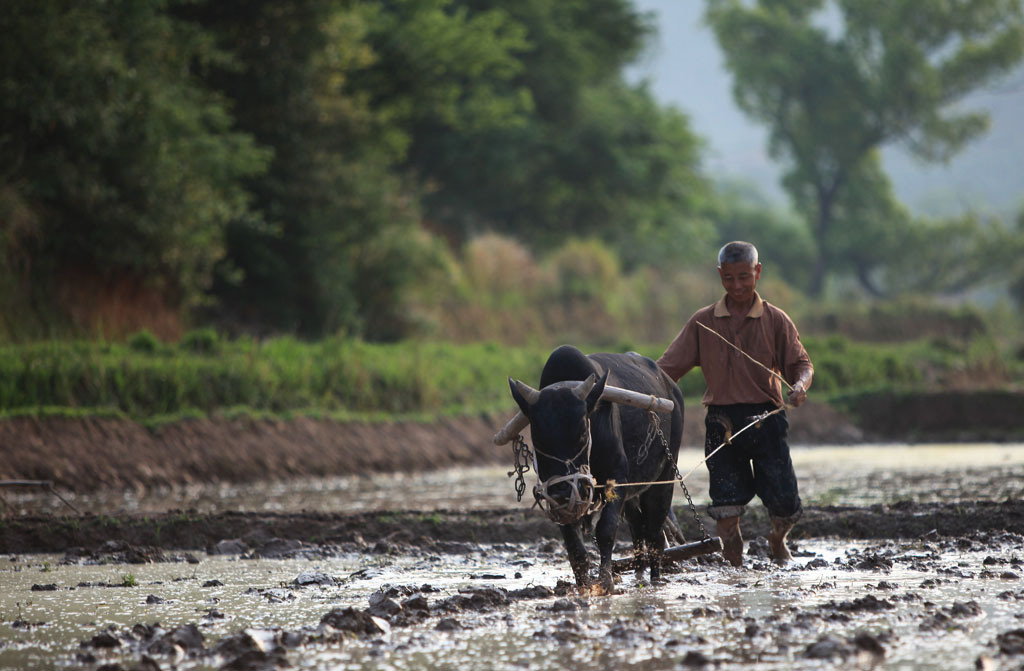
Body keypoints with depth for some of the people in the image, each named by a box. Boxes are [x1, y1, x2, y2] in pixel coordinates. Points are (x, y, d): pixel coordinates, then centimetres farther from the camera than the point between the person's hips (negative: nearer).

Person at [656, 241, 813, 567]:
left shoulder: (775, 321, 4)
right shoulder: (703, 322, 6)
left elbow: (801, 362, 2)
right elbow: (669, 367, 5)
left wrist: (800, 385, -21)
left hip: (766, 419, -1)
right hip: (722, 421, 1)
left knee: (784, 501, -1)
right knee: (726, 502, -3)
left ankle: (778, 541, 31)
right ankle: (733, 564, 11)